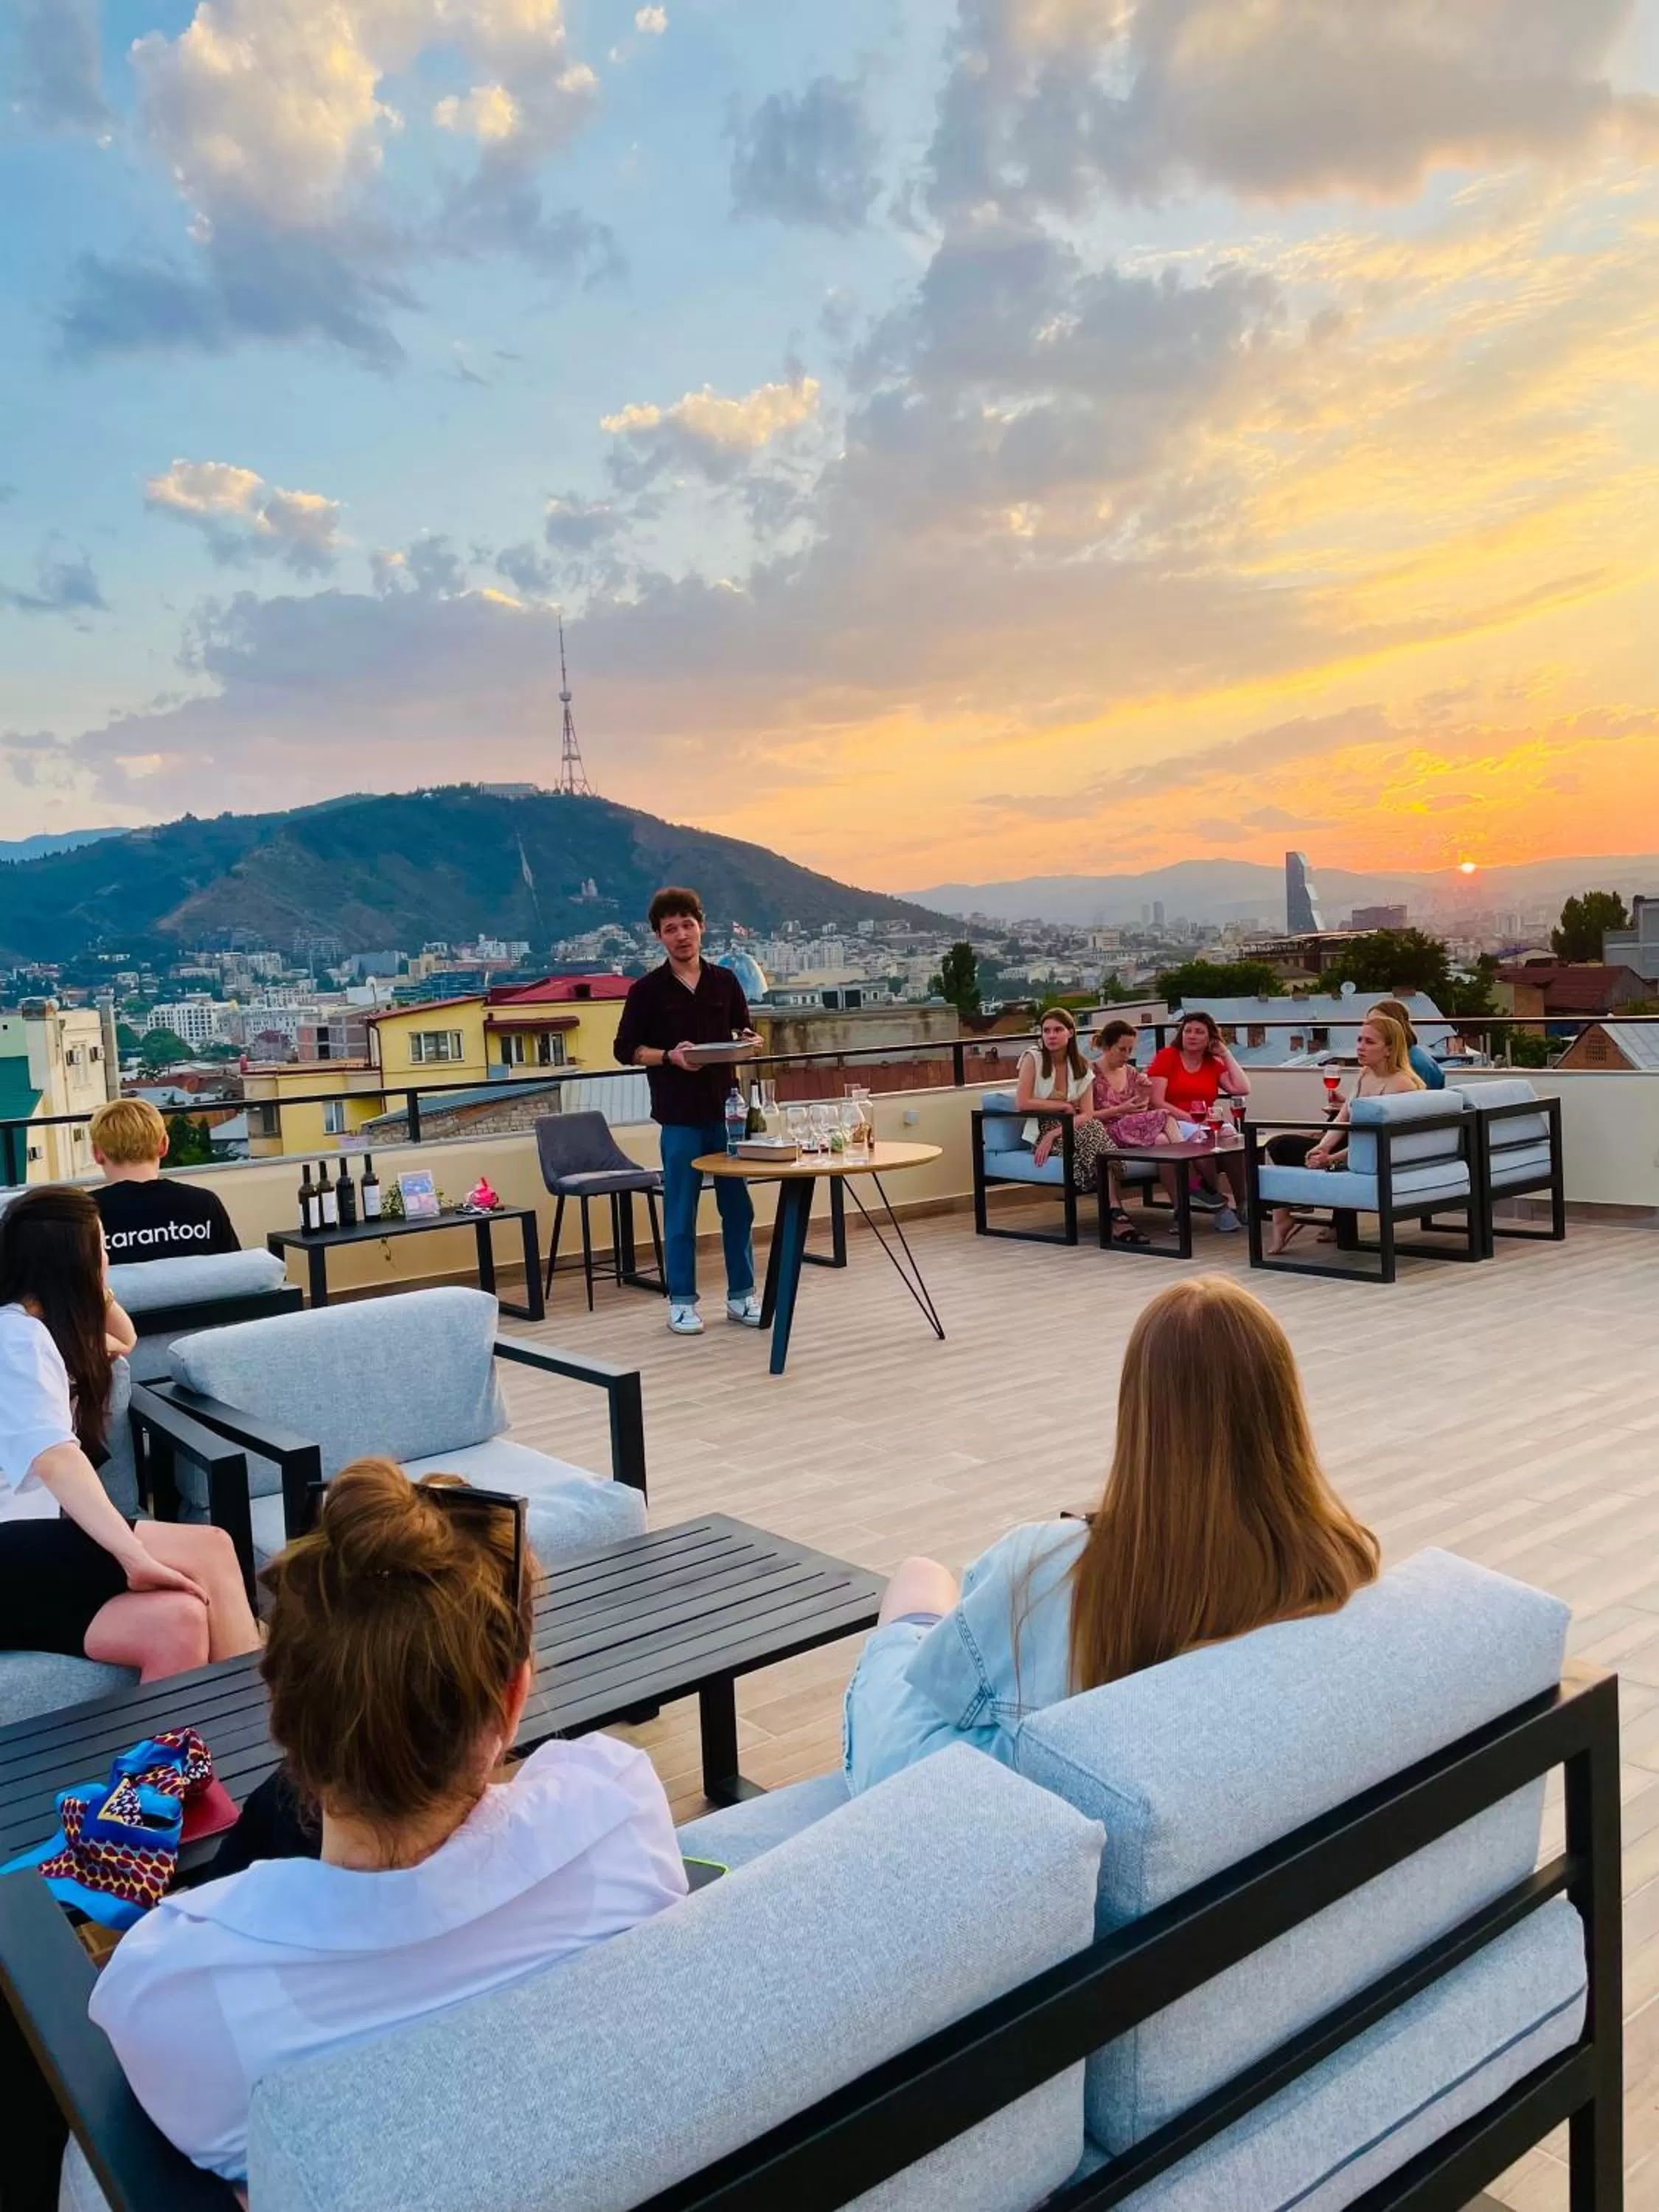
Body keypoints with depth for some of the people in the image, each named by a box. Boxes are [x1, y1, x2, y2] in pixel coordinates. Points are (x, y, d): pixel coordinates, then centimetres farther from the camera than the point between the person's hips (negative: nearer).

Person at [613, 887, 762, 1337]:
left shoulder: (725, 981, 7)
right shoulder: (647, 990, -2)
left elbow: (746, 1033, 17)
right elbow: (625, 1049, 0)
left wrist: (748, 1042, -6)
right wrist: (669, 1056, -16)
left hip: (727, 1109, 3)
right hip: (679, 1116, -3)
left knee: (738, 1206, 8)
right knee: (681, 1212, 3)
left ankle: (741, 1295, 19)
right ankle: (682, 1302, 14)